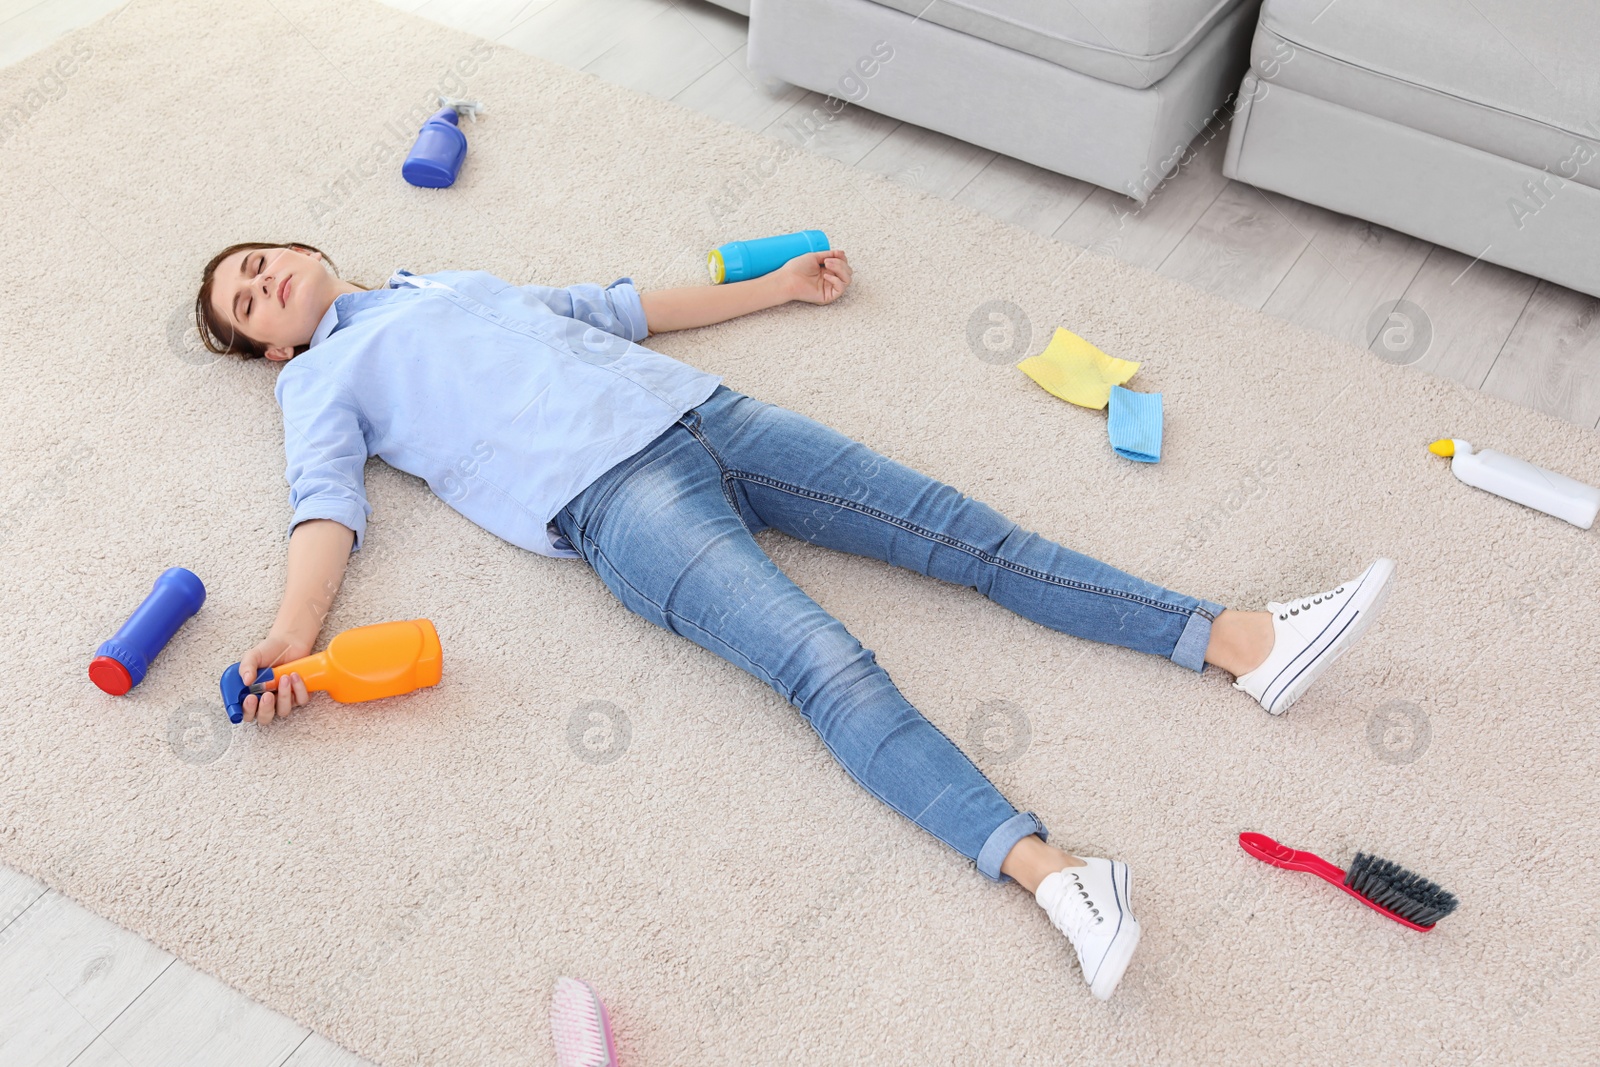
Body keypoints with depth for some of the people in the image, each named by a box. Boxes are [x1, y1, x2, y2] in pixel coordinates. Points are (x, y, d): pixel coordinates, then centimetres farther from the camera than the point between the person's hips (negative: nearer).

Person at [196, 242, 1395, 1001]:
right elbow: (328, 504, 4)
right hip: (615, 495, -6)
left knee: (959, 526, -8)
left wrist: (774, 288, 36)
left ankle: (1242, 640, -11)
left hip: (701, 409, 6)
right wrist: (291, 638, -16)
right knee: (827, 662, -28)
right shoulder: (320, 377, 19)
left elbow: (613, 306, 36)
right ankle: (1045, 866, -43)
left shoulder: (460, 280, 33)